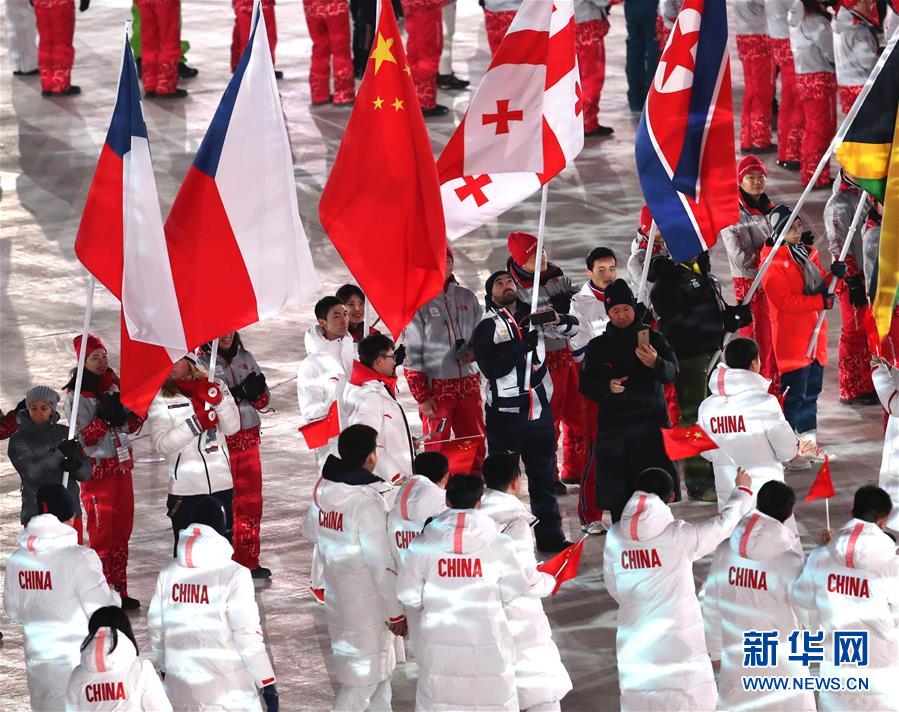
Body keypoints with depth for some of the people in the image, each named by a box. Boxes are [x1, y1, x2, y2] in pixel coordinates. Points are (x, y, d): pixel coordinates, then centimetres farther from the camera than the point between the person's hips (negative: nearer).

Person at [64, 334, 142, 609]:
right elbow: (83, 439, -16)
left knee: (122, 532, 10)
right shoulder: (76, 397, -12)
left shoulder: (114, 385, 8)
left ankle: (120, 591, 17)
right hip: (97, 470, -7)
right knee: (102, 534, -4)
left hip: (122, 466, 7)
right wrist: (103, 418, -25)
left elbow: (128, 427, 16)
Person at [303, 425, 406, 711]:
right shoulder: (367, 501, -24)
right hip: (366, 602, -8)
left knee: (380, 667, 24)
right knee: (362, 677, 2)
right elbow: (381, 563, -22)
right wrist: (396, 612, -14)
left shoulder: (323, 489, -2)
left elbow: (311, 532, 16)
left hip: (335, 596, 8)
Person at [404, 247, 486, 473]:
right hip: (436, 388, -4)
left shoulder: (467, 298, 9)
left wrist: (475, 351, -6)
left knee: (476, 448, 7)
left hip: (469, 384, 4)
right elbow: (412, 356, -6)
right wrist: (422, 397, -10)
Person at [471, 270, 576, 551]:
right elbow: (491, 368, -14)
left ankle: (550, 535, 17)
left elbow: (572, 327, 12)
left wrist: (556, 319, -10)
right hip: (505, 413, -4)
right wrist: (522, 346, -22)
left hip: (539, 410, 4)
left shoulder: (533, 316, 9)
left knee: (543, 475, 11)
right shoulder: (486, 328, -2)